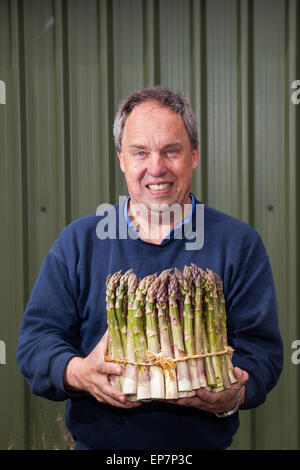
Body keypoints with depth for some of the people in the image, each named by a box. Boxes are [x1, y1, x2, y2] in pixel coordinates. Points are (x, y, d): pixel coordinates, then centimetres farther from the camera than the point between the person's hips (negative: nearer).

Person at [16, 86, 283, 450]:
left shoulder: (239, 243, 3)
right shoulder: (77, 242, 5)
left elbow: (261, 346, -1)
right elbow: (36, 338, 1)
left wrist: (234, 396, -20)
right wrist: (77, 372, -18)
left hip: (203, 441, -1)